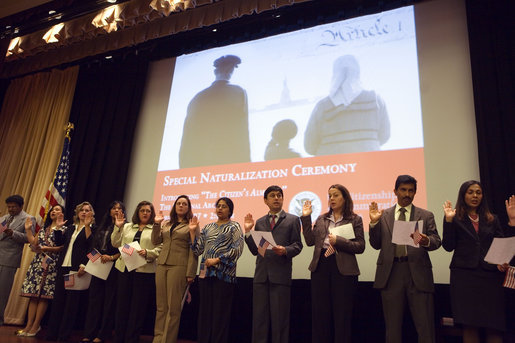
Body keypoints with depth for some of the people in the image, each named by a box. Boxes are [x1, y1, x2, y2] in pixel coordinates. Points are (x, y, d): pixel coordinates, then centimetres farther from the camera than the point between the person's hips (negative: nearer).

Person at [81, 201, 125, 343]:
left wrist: (111, 257, -18)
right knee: (94, 298, 7)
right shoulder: (102, 227, 17)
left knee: (109, 300, 0)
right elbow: (94, 247, 19)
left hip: (113, 266, -6)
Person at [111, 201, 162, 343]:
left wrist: (147, 253, -20)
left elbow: (160, 249, -5)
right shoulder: (127, 227, 18)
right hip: (125, 269, 4)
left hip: (145, 271, -4)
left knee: (138, 307, 2)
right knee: (122, 305, 9)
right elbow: (115, 243, 12)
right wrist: (117, 227, 2)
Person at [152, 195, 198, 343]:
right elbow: (155, 241, 13)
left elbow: (193, 251, -4)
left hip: (179, 266, -5)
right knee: (161, 306, 7)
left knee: (173, 307, -1)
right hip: (162, 265, 5)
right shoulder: (166, 224, 18)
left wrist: (190, 273, -10)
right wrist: (156, 224, 2)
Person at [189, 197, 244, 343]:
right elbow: (198, 250, 13)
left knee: (220, 313, -2)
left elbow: (237, 249, -10)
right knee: (204, 311, 8)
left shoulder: (234, 227, 2)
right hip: (206, 273, 5)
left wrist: (217, 260, -14)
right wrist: (192, 231, 5)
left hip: (224, 274, -5)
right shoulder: (208, 227, 16)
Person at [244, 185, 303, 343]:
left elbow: (297, 245, 0)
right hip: (261, 275, 3)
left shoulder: (292, 220, 7)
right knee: (259, 317, 8)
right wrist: (248, 231, -1)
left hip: (281, 275, -3)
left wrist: (285, 250, -19)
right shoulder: (259, 222, 16)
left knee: (280, 318, 3)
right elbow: (255, 250, 11)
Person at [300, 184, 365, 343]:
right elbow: (310, 241, 5)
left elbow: (360, 246, -5)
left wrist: (338, 241, -17)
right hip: (321, 267, 4)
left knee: (342, 315, 4)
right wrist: (306, 217, 2)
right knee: (320, 312, 9)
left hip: (343, 270, -3)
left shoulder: (355, 220, 3)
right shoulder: (321, 219, 14)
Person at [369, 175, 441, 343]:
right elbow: (376, 244, 9)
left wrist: (426, 241, -20)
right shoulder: (383, 216, 11)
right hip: (391, 274, 1)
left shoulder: (426, 216, 10)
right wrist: (374, 223, -6)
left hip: (417, 273, -1)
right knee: (392, 327, 11)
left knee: (425, 327, 1)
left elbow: (437, 241, 2)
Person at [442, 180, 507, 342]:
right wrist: (448, 221, -11)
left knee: (494, 326, -1)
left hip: (490, 274, 3)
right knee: (469, 325, -2)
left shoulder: (492, 220, 16)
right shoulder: (456, 218, 5)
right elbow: (448, 246, -4)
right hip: (464, 274, -3)